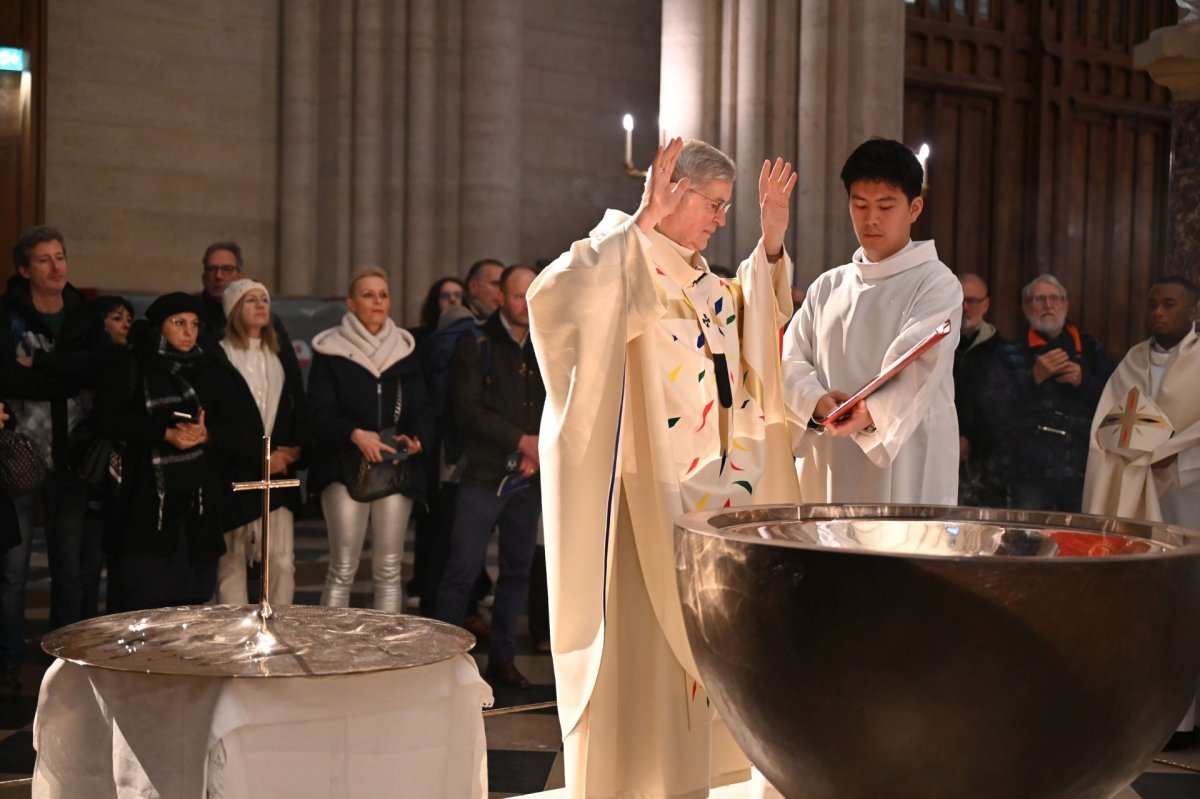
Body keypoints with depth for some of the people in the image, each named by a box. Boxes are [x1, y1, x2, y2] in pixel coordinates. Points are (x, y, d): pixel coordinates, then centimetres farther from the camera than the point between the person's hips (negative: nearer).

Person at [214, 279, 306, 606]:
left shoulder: (284, 358, 17)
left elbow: (299, 411, 17)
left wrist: (293, 450, -2)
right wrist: (262, 454, -11)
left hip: (279, 474, 4)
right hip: (235, 475, -4)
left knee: (283, 561, -4)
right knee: (232, 562, 2)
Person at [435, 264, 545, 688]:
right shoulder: (476, 346, -3)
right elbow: (469, 410, -11)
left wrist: (542, 451, -4)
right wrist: (522, 440, -13)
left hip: (529, 478, 5)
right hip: (483, 475, -5)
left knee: (518, 570, 10)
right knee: (463, 569, -6)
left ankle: (502, 657, 20)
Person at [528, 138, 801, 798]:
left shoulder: (702, 281, 15)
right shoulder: (622, 263, -10)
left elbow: (756, 319, 33)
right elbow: (555, 293, -32)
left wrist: (771, 244, 17)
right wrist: (642, 222, -30)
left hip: (706, 496, 8)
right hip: (644, 498, -8)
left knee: (688, 648, 14)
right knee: (639, 650, -5)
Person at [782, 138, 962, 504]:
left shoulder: (936, 283, 0)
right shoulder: (826, 287, 16)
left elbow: (918, 368, -15)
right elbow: (791, 361, 9)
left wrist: (872, 412, -34)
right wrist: (817, 402, -13)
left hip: (905, 471, -4)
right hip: (827, 470, 4)